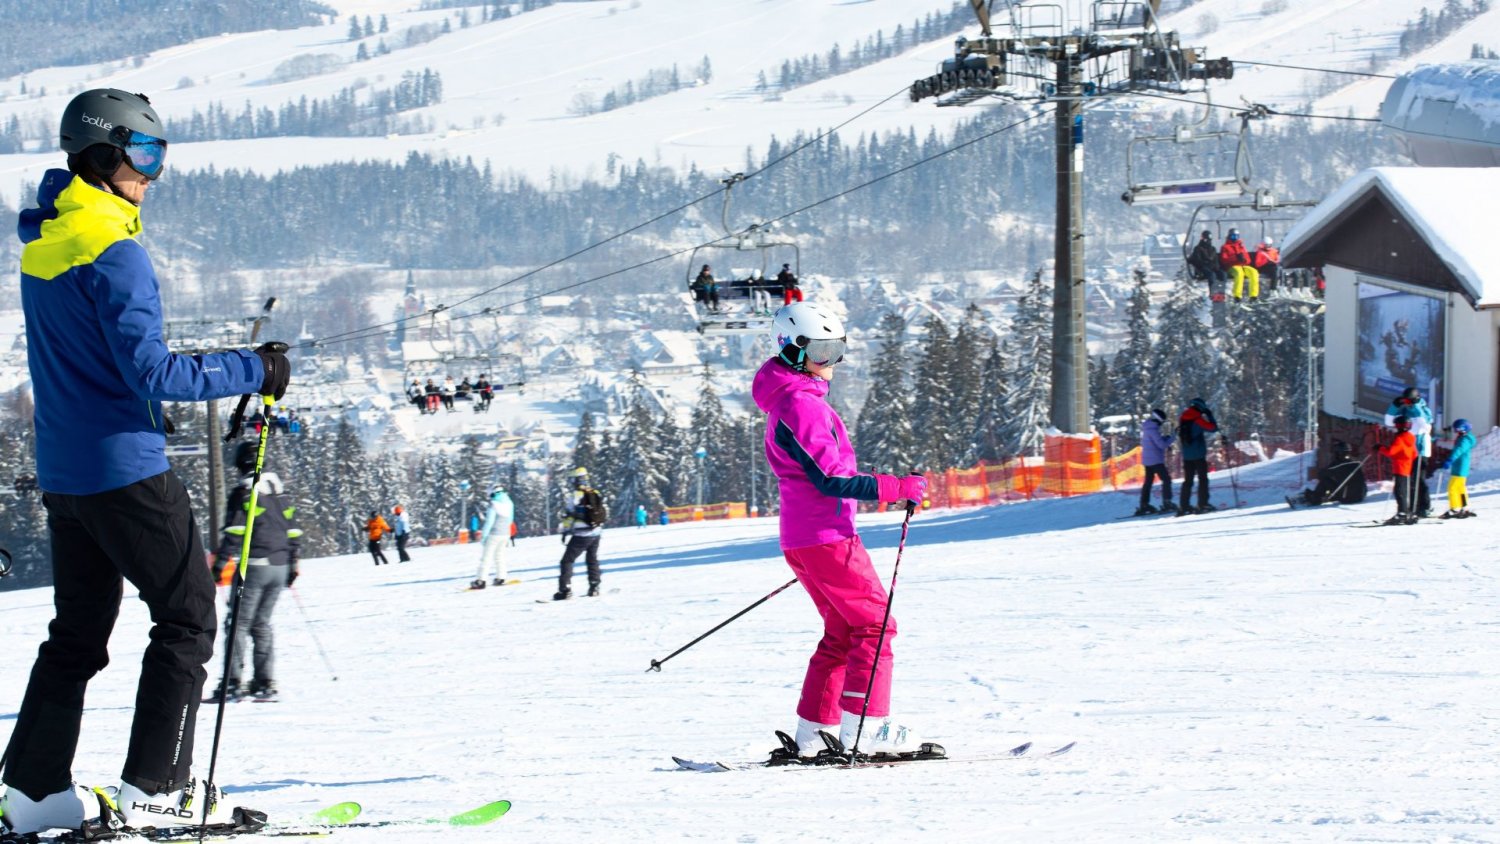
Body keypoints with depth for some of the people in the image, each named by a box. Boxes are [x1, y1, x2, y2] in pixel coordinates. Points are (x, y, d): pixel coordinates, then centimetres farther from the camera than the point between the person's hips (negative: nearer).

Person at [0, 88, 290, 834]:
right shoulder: (112, 252, -17)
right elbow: (150, 373, -21)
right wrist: (253, 372, -14)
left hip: (62, 471, 9)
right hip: (125, 467, -9)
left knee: (78, 630, 14)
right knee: (187, 619, 0)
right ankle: (154, 787, -3)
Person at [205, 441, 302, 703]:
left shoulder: (243, 491, -6)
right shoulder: (279, 491, 15)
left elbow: (234, 532, -14)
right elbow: (292, 529, 16)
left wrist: (220, 564, -12)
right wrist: (292, 564, 23)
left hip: (254, 565, -6)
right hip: (280, 565, 6)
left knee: (238, 623, -4)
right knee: (262, 623, 13)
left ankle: (231, 683, -13)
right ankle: (265, 683, 6)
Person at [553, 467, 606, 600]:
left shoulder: (577, 494, -11)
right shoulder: (596, 494, 9)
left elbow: (571, 514, -15)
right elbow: (605, 513, 13)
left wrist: (566, 531, -10)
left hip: (581, 535, -6)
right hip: (596, 533, 6)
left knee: (567, 560, -2)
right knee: (592, 559, 22)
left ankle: (565, 589, -11)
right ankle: (594, 588, 20)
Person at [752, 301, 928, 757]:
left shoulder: (790, 401, 16)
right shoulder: (802, 405, -17)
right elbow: (830, 480, -22)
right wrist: (897, 488, -25)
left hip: (803, 537, 10)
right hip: (825, 536, -10)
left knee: (842, 631, 13)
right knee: (874, 624, -7)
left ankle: (814, 731, 12)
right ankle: (865, 726, -11)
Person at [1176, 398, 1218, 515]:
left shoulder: (1183, 419, 6)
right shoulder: (1198, 420, -13)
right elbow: (1213, 428, -12)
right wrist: (1210, 416, 0)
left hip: (1186, 456, 6)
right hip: (1199, 455, -6)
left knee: (1188, 480, 10)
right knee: (1203, 479, 0)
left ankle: (1183, 506, 6)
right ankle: (1203, 504, -5)